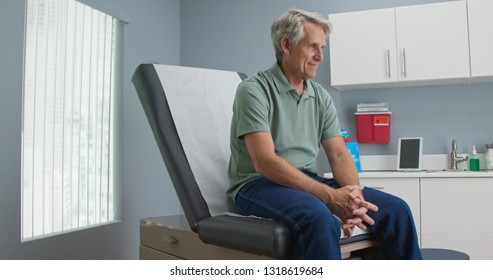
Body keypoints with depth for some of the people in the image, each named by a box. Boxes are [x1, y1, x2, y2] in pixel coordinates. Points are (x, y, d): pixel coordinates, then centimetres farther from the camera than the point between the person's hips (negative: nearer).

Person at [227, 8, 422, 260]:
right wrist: (330, 196, -26)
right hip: (258, 183, -6)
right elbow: (265, 162, -19)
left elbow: (339, 154, 5)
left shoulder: (321, 96, 12)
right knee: (320, 218, -37)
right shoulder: (254, 90, -9)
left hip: (308, 182, 6)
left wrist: (353, 196, -17)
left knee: (396, 210, -10)